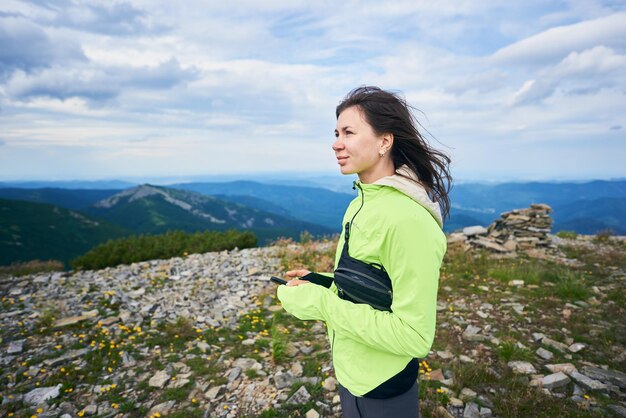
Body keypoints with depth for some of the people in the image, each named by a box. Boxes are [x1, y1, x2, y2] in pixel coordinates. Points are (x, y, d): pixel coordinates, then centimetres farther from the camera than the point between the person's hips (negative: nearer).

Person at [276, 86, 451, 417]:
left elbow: (415, 337, -26)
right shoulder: (363, 201, -2)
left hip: (380, 390, -7)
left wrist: (321, 304, -26)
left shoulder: (408, 219, -28)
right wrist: (318, 282, -2)